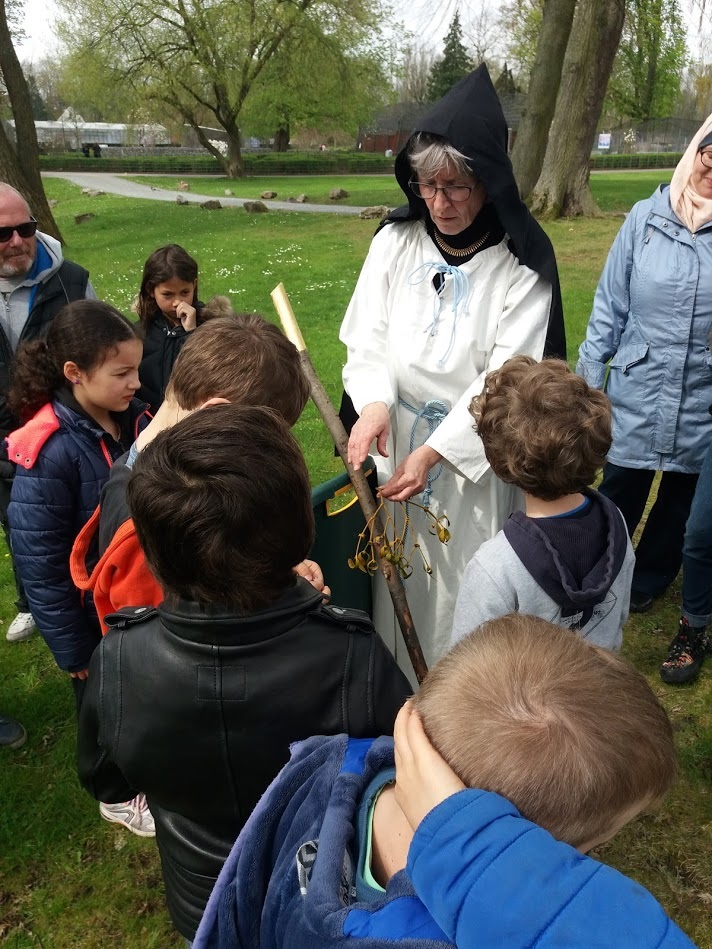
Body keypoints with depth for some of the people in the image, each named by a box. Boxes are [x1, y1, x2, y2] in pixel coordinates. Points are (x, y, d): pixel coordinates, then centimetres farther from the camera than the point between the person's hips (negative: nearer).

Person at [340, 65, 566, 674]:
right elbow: (367, 338, -2)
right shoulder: (396, 242, -2)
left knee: (462, 589, 8)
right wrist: (375, 402, -24)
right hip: (394, 441, 3)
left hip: (475, 455, -3)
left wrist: (435, 452, -23)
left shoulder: (523, 264, -11)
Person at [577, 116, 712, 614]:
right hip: (637, 397, -1)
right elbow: (610, 307, -1)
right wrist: (588, 380, 0)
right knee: (619, 496, 11)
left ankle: (649, 579, 44)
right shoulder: (647, 218, -6)